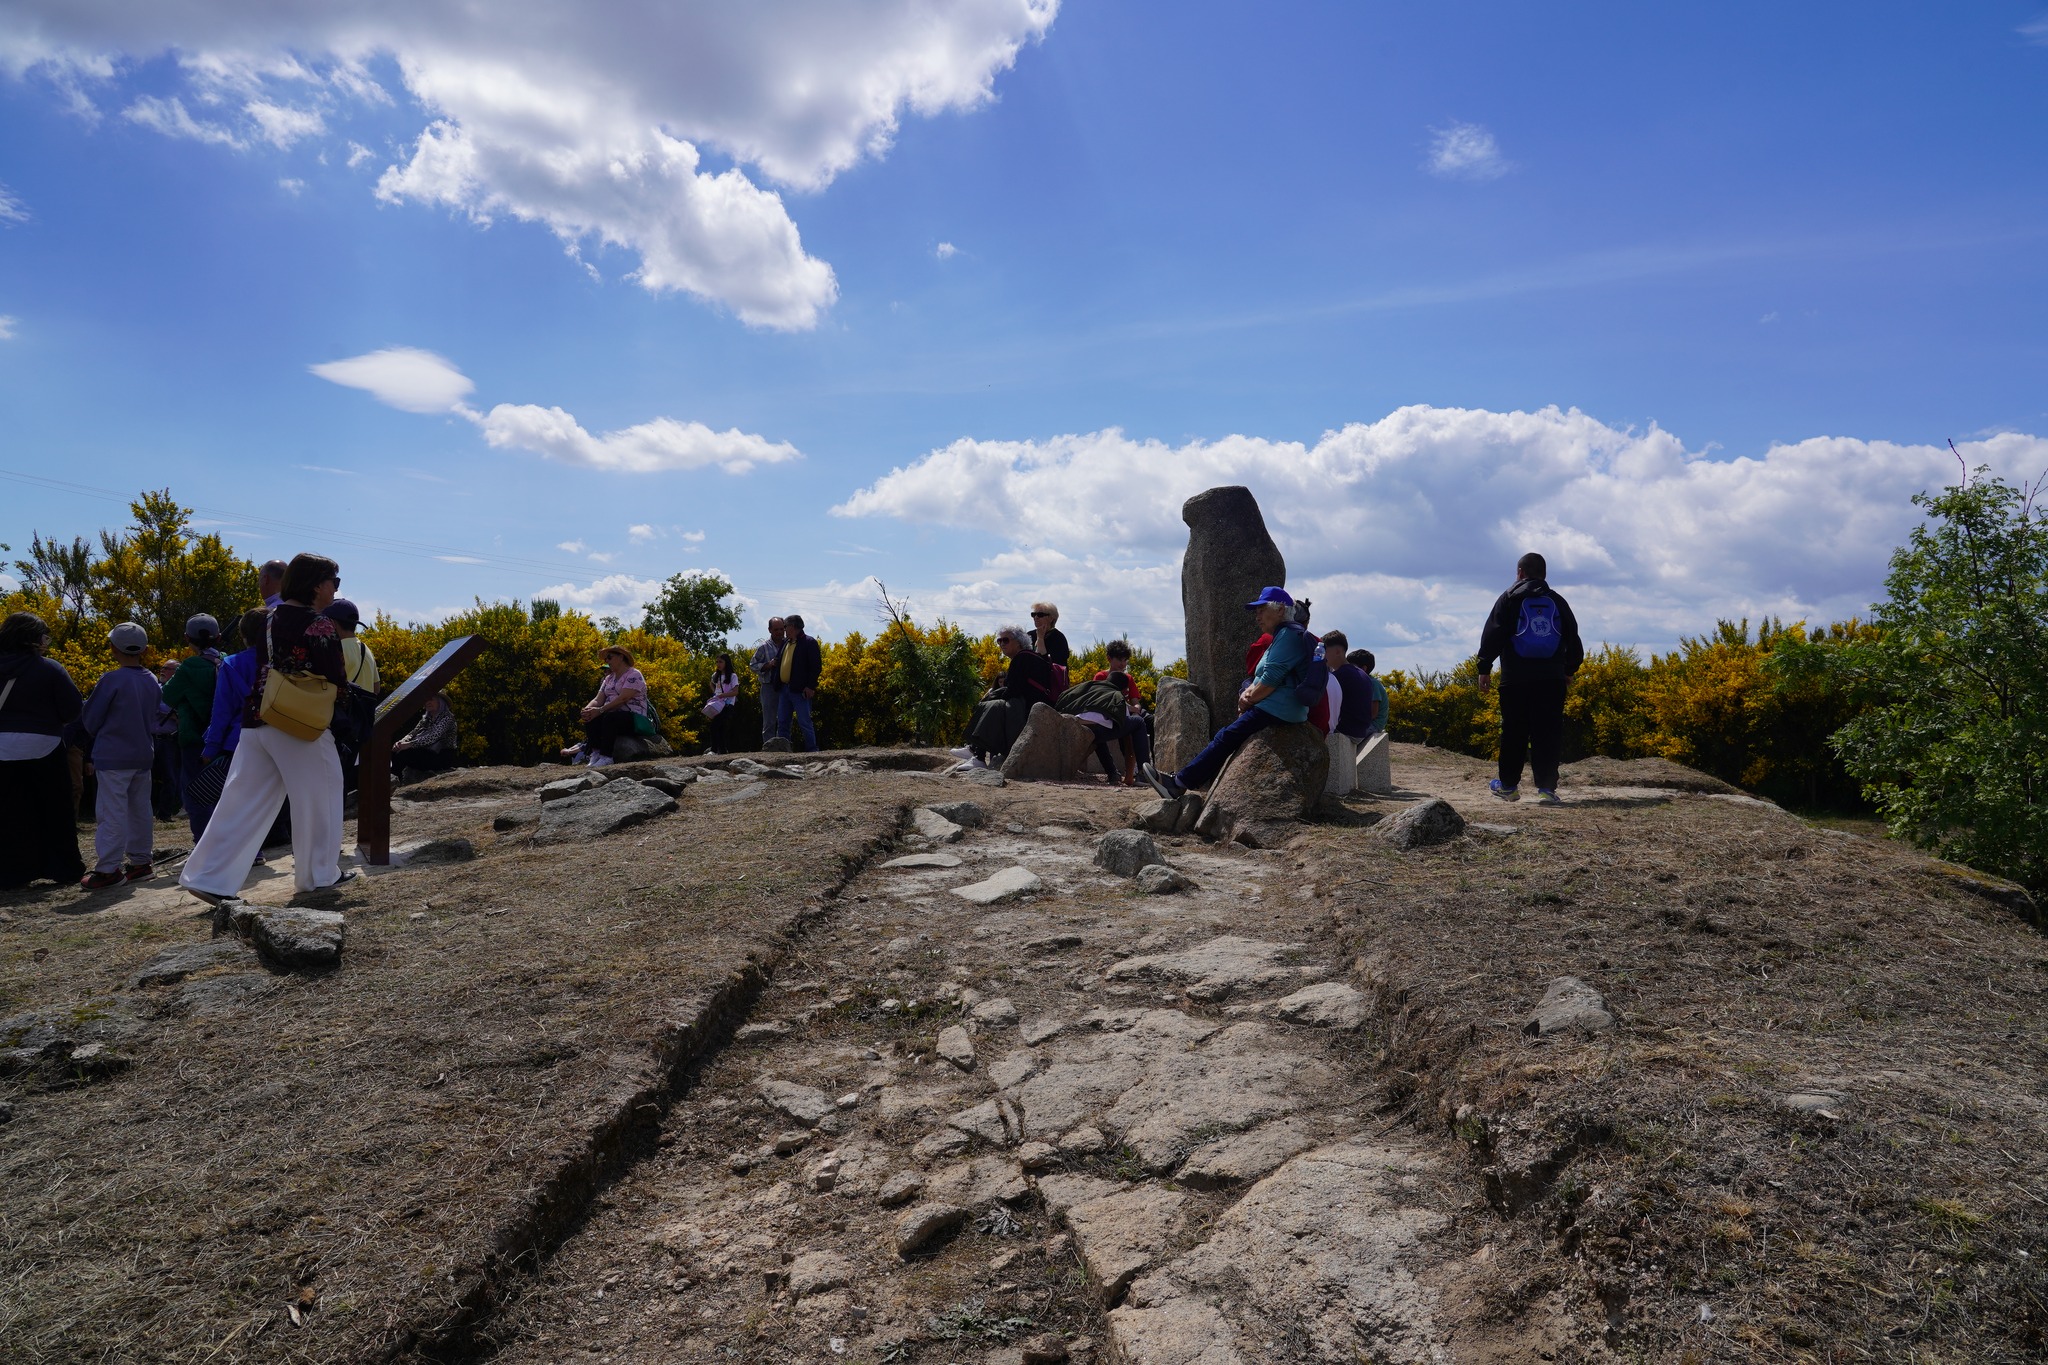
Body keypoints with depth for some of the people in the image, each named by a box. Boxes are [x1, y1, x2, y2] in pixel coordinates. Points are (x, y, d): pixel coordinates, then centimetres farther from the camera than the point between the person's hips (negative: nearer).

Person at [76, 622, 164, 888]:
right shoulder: (152, 681, 3)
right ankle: (140, 861, 18)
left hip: (112, 757, -6)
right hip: (144, 754, 6)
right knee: (140, 810, 12)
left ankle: (107, 869, -1)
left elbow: (90, 721, -5)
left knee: (111, 813, -3)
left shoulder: (110, 681, -14)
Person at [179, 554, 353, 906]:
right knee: (316, 797, 8)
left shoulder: (271, 617, 10)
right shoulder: (321, 626, -12)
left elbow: (265, 666, 17)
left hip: (257, 718, 7)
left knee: (243, 802, 9)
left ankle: (211, 877, 7)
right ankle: (319, 873, 17)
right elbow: (336, 682, -11)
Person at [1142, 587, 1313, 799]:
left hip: (1276, 710, -10)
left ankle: (1179, 782, -12)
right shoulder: (1281, 636, 23)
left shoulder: (1289, 634, -11)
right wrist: (1248, 693, 4)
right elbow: (1262, 678, 23)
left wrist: (1248, 700, -6)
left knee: (1227, 737, -12)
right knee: (1227, 738, 5)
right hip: (1274, 709, 10)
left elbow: (1271, 679, -19)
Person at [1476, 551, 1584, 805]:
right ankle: (1546, 788, -5)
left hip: (1516, 679, -2)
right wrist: (1569, 670, 27)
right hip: (1551, 679, 2)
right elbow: (1573, 639, 16)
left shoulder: (1510, 598, 3)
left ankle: (1508, 785, 16)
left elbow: (1492, 635, -4)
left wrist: (1484, 668, -1)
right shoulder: (1557, 601, 12)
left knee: (1513, 732, 7)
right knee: (1548, 733, 1)